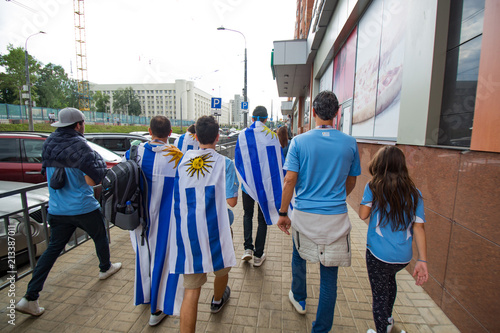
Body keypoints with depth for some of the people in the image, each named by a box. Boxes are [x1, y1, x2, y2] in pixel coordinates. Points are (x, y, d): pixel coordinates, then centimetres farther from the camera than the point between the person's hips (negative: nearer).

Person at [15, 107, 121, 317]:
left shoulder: (49, 143, 6)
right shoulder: (79, 145, -17)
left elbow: (46, 171, 21)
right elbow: (91, 180, -23)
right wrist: (98, 165, -7)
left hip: (57, 210, 6)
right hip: (83, 208, -6)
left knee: (53, 249, 14)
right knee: (100, 237, 19)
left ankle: (30, 298, 13)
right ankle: (105, 268, 40)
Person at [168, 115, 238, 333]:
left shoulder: (181, 160, 0)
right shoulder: (224, 163, -8)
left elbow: (175, 196, 7)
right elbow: (231, 201, -10)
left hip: (186, 232, 2)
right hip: (214, 230, -1)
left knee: (191, 289, 9)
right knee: (221, 268, 29)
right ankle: (217, 301, 56)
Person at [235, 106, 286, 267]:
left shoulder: (243, 135, -5)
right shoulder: (272, 136, -7)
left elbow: (237, 161, 2)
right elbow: (278, 162, -3)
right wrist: (276, 181, 9)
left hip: (248, 182, 1)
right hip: (266, 184, 0)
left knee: (248, 214, 21)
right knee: (263, 217, 11)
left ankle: (248, 248, 11)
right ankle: (258, 255, 19)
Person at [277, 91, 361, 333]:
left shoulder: (299, 141, -9)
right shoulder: (350, 143, -3)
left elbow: (289, 181, -11)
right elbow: (351, 182, 8)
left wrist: (283, 213, -1)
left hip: (304, 214, 0)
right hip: (336, 217, 1)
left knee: (299, 258, 28)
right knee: (329, 275, 13)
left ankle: (299, 299, 51)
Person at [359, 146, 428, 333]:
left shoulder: (373, 187, -12)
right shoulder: (414, 193, -2)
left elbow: (363, 214, -9)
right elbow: (418, 227, -3)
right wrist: (422, 260, -1)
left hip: (378, 255, -6)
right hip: (404, 257, 6)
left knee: (380, 295, 12)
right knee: (390, 278, 33)